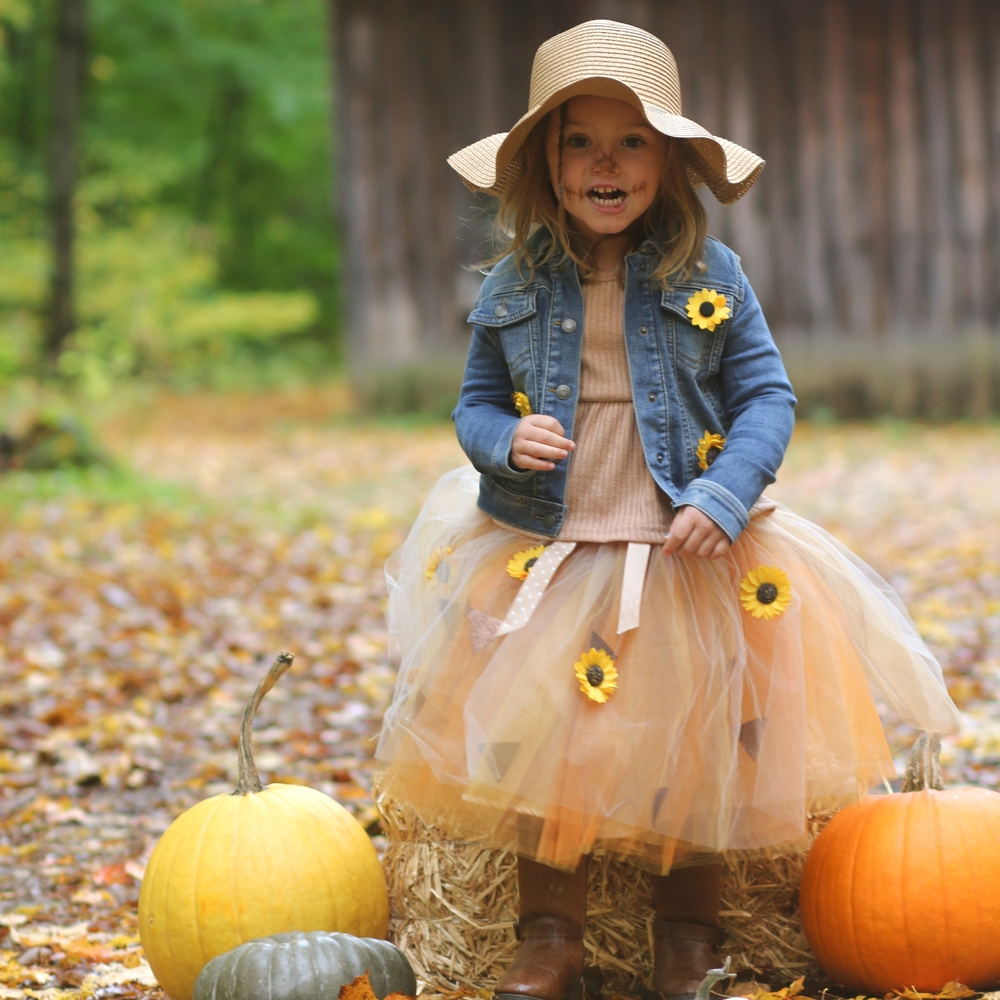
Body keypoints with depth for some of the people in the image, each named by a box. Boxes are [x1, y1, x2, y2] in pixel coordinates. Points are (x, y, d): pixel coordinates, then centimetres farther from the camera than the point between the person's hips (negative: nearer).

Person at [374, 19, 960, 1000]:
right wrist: (507, 439, -14)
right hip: (545, 560, 1)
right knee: (536, 742, 4)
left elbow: (766, 397, -2)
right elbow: (475, 403, 8)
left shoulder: (708, 278, -4)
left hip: (687, 561, -1)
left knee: (691, 749, 9)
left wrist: (725, 495, -16)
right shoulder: (516, 288, 0)